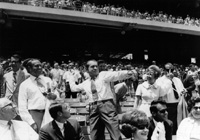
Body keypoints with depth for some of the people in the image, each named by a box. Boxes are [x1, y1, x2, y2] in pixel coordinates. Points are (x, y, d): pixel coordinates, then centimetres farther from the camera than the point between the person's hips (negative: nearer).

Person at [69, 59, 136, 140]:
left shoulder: (104, 75, 6)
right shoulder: (85, 83, 19)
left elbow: (117, 75, -11)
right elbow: (74, 88, 34)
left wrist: (127, 73, -28)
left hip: (106, 105, -4)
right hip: (93, 108, 4)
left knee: (115, 134, -10)